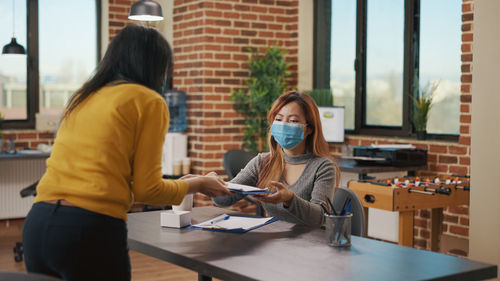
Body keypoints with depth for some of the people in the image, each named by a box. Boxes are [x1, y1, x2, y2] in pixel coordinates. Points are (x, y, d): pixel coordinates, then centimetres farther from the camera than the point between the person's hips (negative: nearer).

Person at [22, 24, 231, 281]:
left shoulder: (82, 97, 17)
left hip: (37, 222, 6)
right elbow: (146, 190, -3)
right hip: (92, 229, -6)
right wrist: (197, 185, 14)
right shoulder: (150, 101, 0)